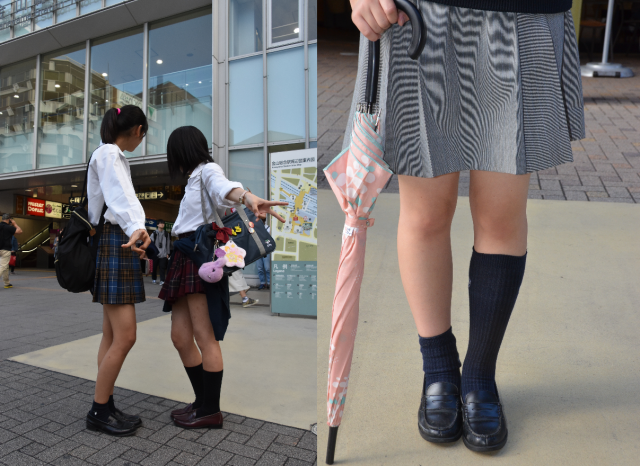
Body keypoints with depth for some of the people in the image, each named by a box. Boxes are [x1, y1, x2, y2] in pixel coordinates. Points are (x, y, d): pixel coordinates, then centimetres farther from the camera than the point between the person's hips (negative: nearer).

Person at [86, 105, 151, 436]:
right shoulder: (109, 154, -8)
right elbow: (121, 195, -27)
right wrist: (137, 228, -44)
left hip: (116, 241, 10)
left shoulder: (112, 156, 22)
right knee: (125, 337, -8)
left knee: (112, 336, 10)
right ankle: (98, 412, 6)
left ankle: (106, 407, 17)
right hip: (115, 243, -10)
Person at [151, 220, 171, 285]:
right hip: (155, 254, 0)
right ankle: (154, 279, 26)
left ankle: (162, 280, -7)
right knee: (154, 267, 9)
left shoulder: (166, 234, 8)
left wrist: (167, 253, 6)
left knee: (162, 267, -7)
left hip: (163, 254, 0)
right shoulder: (154, 233, 2)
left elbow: (168, 244, 10)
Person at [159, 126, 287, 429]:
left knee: (204, 336, -7)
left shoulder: (208, 170, 0)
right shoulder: (194, 179, 29)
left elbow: (223, 186, -25)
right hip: (184, 257, 9)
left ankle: (211, 411, 4)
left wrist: (247, 197, -44)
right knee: (180, 337, 8)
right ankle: (202, 401, 21)